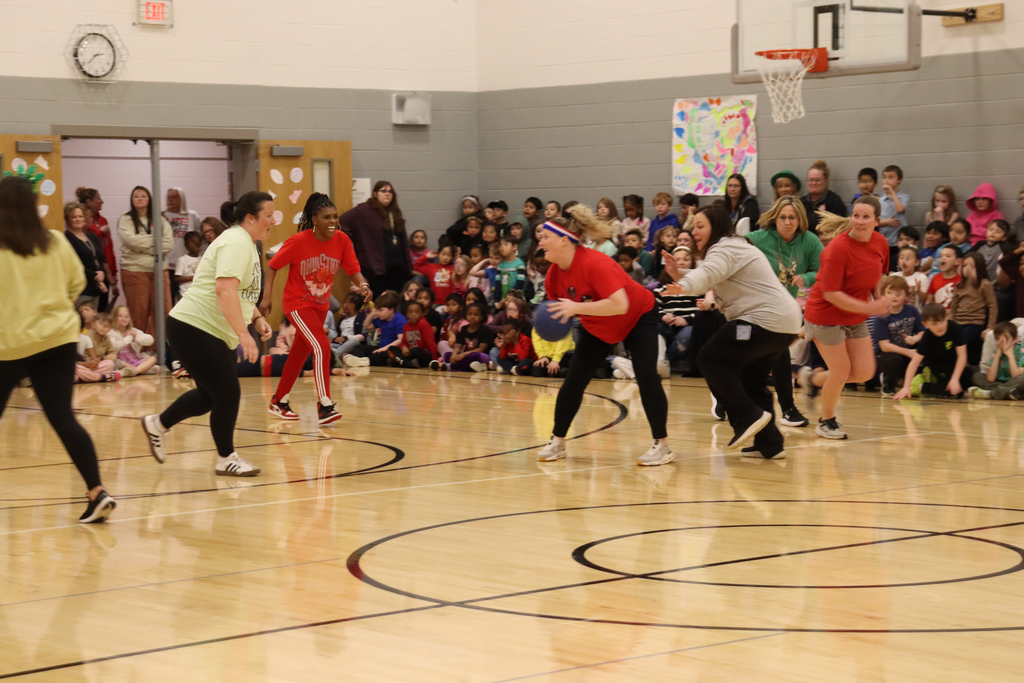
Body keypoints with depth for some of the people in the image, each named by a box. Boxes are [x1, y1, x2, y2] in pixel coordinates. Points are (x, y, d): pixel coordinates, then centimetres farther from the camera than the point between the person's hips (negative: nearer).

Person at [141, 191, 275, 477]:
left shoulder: (246, 244, 15)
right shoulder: (236, 244, -19)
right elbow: (224, 290, -32)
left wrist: (258, 318, 12)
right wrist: (243, 333, -37)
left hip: (217, 335, 11)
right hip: (194, 328, -11)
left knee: (211, 394, 17)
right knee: (228, 393, -8)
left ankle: (158, 424, 34)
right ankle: (226, 458, 5)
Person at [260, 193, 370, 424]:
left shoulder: (342, 240, -11)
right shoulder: (298, 241, -20)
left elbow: (354, 270, -9)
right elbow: (273, 266, -11)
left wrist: (363, 285, -30)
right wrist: (267, 297, -15)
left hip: (321, 304, 6)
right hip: (297, 303, -6)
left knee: (301, 352, 18)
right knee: (322, 347, -22)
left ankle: (278, 402, 35)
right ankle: (324, 406, -20)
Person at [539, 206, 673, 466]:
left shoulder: (595, 264, -35)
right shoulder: (554, 273, -13)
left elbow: (620, 305, -44)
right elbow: (558, 306, 4)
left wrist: (576, 307, -43)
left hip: (638, 318, -7)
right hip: (597, 329, 7)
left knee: (646, 375, -19)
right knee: (574, 379, 0)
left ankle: (662, 446, -9)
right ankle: (557, 442, 13)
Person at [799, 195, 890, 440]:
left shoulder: (881, 243, -5)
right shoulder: (838, 248, -26)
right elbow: (830, 294, -26)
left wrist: (878, 295, -2)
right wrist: (868, 308, -25)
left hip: (856, 318, 7)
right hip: (826, 316, -7)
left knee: (864, 372, 5)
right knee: (841, 372, -3)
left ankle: (813, 379, 30)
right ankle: (826, 421, 23)